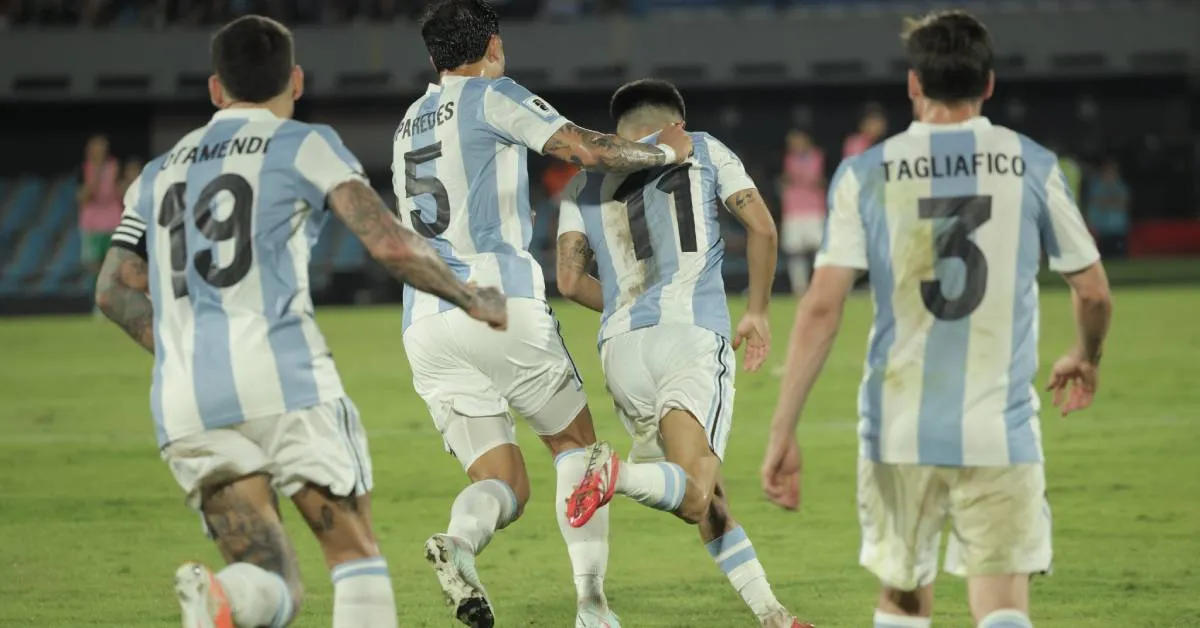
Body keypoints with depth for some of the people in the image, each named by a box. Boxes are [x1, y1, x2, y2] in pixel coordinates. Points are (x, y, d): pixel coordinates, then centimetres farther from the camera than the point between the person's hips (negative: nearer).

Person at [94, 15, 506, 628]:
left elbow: (114, 291, 17)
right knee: (356, 555, 6)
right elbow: (392, 246, -2)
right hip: (281, 376, -4)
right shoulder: (306, 146, 8)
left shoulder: (158, 174, 24)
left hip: (183, 400, 4)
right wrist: (471, 297, 13)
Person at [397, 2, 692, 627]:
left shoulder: (408, 125, 23)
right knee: (575, 442, 13)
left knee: (503, 483, 6)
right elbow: (589, 150, -6)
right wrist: (666, 151, 10)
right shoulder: (492, 96, 2)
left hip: (425, 324, 6)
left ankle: (458, 541, -29)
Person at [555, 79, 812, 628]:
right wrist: (758, 311, 17)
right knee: (695, 498, -17)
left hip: (621, 347, 4)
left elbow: (570, 282, 9)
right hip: (693, 334, -4)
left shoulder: (583, 185, 21)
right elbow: (762, 228, 6)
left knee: (707, 500, 15)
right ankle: (618, 474, -45)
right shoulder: (701, 150, 17)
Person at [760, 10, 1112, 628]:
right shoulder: (1031, 166, 2)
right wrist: (1085, 359, 32)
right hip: (1000, 432, -1)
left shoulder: (865, 174, 1)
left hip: (899, 431, 1)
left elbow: (821, 307, -6)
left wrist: (782, 431, -4)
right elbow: (1093, 292, 10)